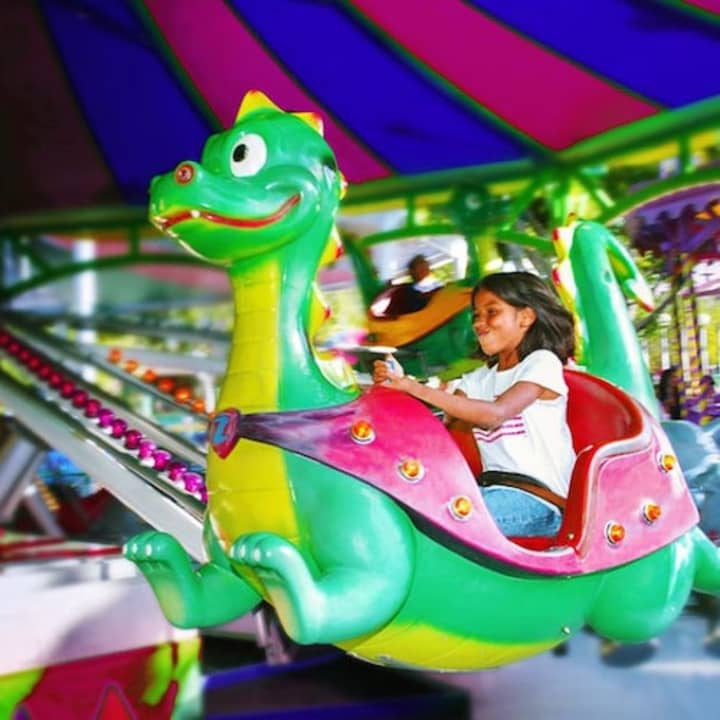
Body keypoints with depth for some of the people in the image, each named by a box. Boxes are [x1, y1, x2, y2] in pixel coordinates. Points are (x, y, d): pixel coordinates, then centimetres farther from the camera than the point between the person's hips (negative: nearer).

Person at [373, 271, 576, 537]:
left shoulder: (542, 363, 0)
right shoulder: (478, 379, 22)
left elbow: (496, 413, -18)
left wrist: (417, 389, -22)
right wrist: (397, 386, -9)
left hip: (538, 498, -6)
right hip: (491, 487, 7)